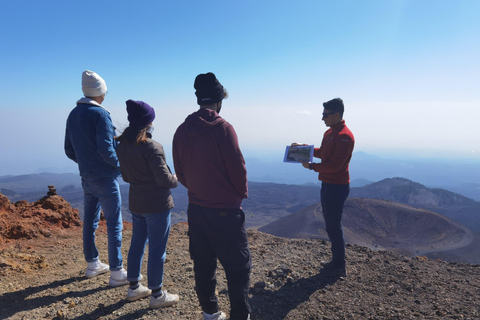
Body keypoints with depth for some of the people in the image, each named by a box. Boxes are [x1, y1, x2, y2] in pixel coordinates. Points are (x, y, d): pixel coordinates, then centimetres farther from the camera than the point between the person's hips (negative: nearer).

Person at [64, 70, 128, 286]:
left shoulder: (73, 115, 9)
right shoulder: (100, 114, -16)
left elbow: (69, 150, 12)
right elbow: (105, 148, -23)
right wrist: (119, 164, -8)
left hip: (86, 177, 8)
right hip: (105, 178, -8)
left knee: (90, 220, 16)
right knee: (114, 224, -1)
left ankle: (92, 264, 30)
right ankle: (116, 272, 5)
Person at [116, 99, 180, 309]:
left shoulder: (121, 146, 4)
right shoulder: (151, 147, -21)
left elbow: (126, 176, 12)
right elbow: (164, 178, -19)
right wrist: (176, 180, 1)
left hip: (136, 204, 8)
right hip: (157, 205, -8)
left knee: (137, 244, 20)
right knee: (157, 250, 5)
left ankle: (134, 288, 35)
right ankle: (156, 295, 19)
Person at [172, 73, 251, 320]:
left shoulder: (181, 131, 1)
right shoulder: (222, 128, -16)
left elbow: (180, 172, 6)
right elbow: (237, 168, -14)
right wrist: (241, 193, 5)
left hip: (196, 209, 6)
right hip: (225, 210, -6)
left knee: (203, 264, 18)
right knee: (238, 267, 7)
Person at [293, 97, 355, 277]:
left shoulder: (344, 136, -19)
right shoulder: (329, 133, 12)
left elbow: (335, 165, -24)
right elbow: (322, 152, 25)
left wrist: (311, 166, -17)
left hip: (337, 187, -10)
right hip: (328, 185, 10)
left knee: (334, 227, -2)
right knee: (331, 225, 17)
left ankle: (339, 267, 12)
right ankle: (336, 261, 30)